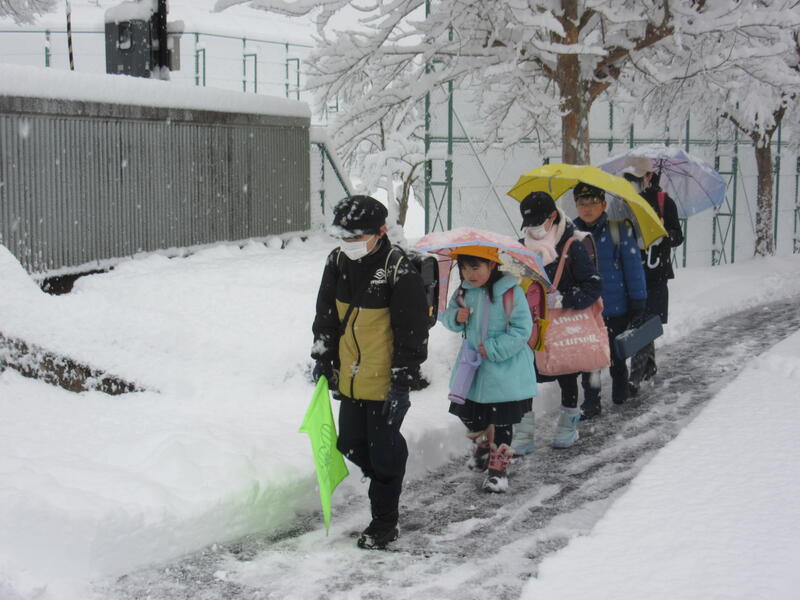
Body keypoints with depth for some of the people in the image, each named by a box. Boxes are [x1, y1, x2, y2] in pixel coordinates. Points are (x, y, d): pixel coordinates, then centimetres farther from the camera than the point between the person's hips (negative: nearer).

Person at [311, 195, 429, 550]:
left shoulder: (399, 271, -19)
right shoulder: (338, 263, 0)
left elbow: (412, 331, -16)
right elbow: (326, 315, 13)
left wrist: (403, 381, -16)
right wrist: (323, 359, 11)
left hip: (385, 382, -7)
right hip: (350, 378, 7)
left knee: (384, 450, 2)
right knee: (351, 444, 16)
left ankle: (384, 522, 17)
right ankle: (386, 486, 42)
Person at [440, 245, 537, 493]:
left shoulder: (510, 292, -17)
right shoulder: (463, 292, 1)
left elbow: (522, 329, -17)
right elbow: (448, 316, 13)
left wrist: (494, 349, -22)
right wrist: (456, 317, -11)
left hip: (505, 370, -6)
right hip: (472, 370, 6)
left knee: (501, 421, 1)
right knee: (469, 415, 17)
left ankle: (498, 467, 13)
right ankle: (482, 445, 45)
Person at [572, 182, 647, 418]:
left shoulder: (619, 230, -9)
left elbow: (633, 267, -6)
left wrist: (638, 302, -5)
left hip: (616, 309, -2)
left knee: (616, 355, 14)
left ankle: (620, 396, 35)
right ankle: (591, 403, 15)